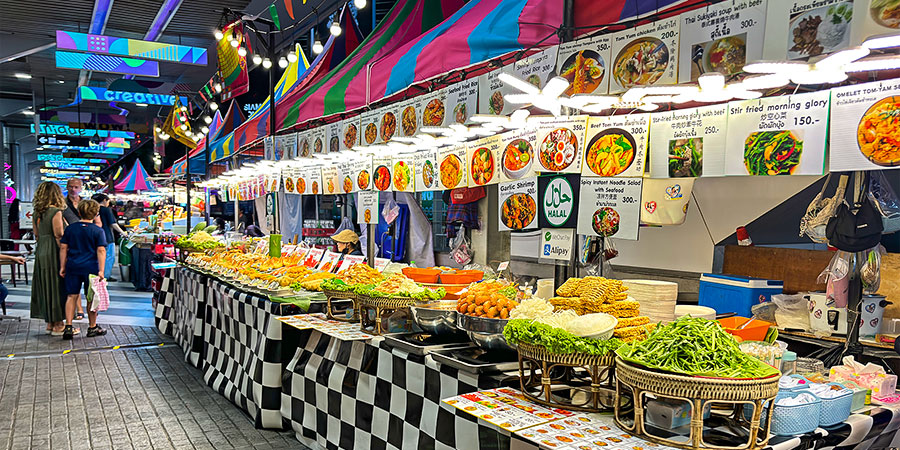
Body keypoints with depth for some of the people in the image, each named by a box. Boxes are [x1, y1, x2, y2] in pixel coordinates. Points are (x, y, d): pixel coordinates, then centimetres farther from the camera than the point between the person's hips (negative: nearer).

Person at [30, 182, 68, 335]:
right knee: (56, 287, -1)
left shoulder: (37, 213, 9)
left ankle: (49, 323, 20)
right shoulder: (56, 212, -14)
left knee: (45, 287, 12)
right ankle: (57, 325, 4)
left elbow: (37, 235, 14)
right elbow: (59, 237, -17)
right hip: (54, 254, -8)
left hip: (41, 253, 8)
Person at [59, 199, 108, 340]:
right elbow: (101, 250, -10)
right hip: (91, 267, -3)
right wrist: (101, 270, -9)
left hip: (73, 266, 3)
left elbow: (63, 247, 7)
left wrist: (62, 266, 12)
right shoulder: (98, 231, -4)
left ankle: (68, 327, 3)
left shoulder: (70, 228, 6)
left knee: (72, 296, 8)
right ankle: (92, 327, 16)